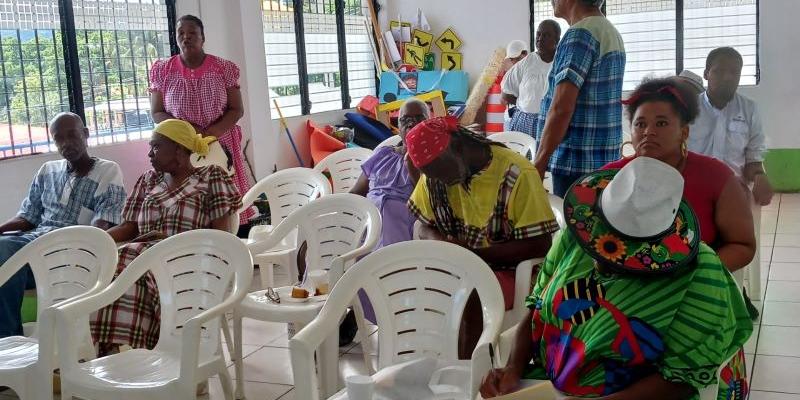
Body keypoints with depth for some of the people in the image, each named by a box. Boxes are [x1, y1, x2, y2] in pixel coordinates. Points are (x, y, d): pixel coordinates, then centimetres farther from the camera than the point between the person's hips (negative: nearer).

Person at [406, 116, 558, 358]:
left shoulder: (517, 174, -19)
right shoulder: (434, 175, -1)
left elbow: (538, 245, -18)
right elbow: (425, 226, 9)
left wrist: (473, 253, -23)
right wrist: (441, 244, -14)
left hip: (508, 271, -5)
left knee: (469, 297, -34)